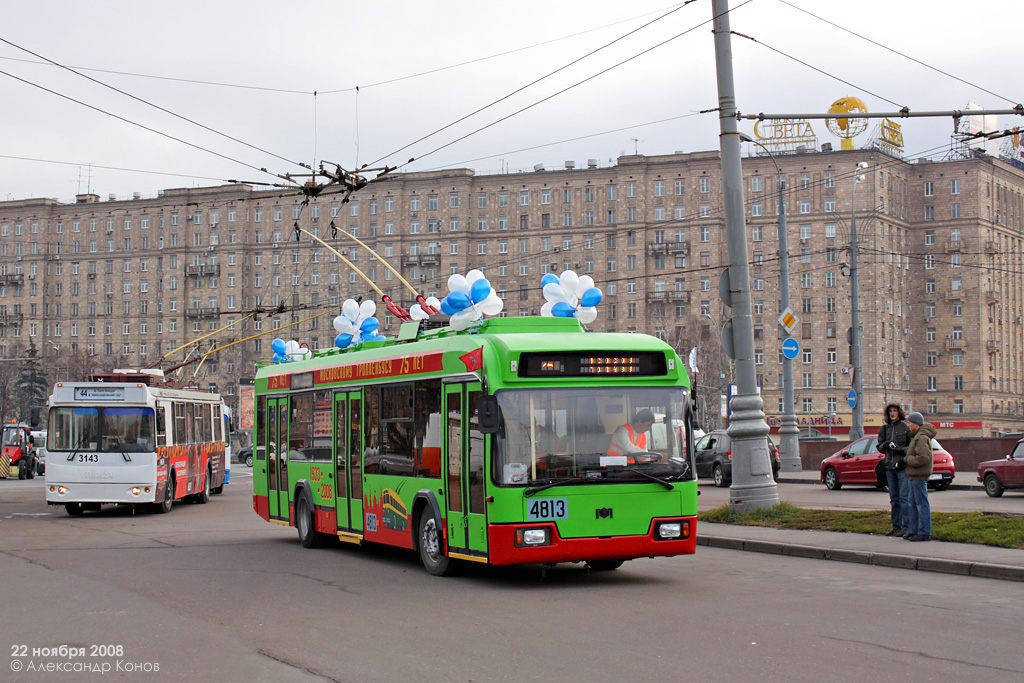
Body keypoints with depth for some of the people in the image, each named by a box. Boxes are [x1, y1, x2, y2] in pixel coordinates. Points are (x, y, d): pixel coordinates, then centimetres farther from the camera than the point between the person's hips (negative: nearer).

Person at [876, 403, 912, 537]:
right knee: (894, 498, 11)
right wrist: (885, 445, -4)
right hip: (890, 467, 6)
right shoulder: (885, 428, 14)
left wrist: (902, 450, -20)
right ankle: (896, 525, 17)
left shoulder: (906, 427, -3)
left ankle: (906, 527, -7)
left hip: (903, 467, -6)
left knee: (904, 497, -8)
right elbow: (880, 448, 17)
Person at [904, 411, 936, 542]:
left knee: (922, 504, -7)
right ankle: (914, 530, 21)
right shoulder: (917, 436, 17)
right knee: (912, 505, 15)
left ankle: (925, 533, -4)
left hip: (919, 476, -11)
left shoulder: (922, 437, -16)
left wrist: (908, 460, -15)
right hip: (915, 476, 11)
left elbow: (923, 458, -25)